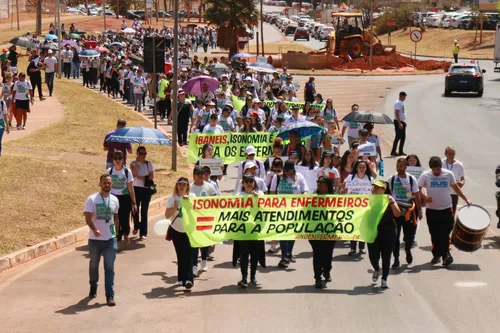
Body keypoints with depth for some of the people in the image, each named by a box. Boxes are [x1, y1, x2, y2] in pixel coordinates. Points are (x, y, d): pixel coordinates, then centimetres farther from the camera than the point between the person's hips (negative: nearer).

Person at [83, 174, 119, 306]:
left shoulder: (114, 200, 3)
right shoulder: (92, 199, -11)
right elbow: (88, 218, -19)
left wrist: (116, 233, 20)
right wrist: (94, 230, -36)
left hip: (110, 239, 2)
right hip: (95, 239, -2)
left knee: (109, 267, -3)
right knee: (94, 265, 15)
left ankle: (110, 296, -4)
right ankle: (93, 288, 38)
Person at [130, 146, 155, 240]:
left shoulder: (149, 164, 3)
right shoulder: (133, 163, 2)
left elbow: (151, 177, -7)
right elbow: (134, 174, -16)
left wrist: (140, 177, -11)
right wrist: (137, 162, -15)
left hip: (146, 189, -1)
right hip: (136, 188, 1)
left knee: (144, 211, -4)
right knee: (135, 209, 7)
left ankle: (143, 233, -1)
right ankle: (136, 227, 35)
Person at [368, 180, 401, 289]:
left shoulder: (389, 199, -1)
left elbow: (397, 214, -10)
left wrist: (392, 202, -21)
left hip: (388, 232, -1)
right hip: (373, 231, 2)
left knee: (386, 256, 0)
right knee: (373, 255, -1)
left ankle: (384, 280, 13)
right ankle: (377, 269, 34)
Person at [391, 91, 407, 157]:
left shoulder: (402, 102, 14)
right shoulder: (398, 103, -16)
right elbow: (397, 113, -22)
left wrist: (404, 122, 21)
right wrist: (399, 123, -27)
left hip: (402, 122, 10)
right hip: (398, 122, -10)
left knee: (403, 137, 10)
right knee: (398, 137, -7)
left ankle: (401, 151, 16)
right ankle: (393, 152, -2)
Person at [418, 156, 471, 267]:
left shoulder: (449, 174, -1)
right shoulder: (425, 175, -4)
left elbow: (456, 188, 11)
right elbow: (417, 189, 0)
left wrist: (466, 200, 12)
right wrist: (424, 197, -18)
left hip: (446, 209, -1)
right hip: (431, 210, 1)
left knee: (445, 234, -7)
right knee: (435, 234, 7)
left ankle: (446, 255, -4)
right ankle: (437, 255, 17)